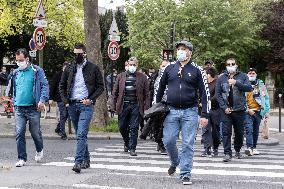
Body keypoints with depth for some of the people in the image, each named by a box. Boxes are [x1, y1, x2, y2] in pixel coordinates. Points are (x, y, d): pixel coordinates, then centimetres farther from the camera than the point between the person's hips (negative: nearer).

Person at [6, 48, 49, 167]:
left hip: (33, 108, -3)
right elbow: (10, 89, 24)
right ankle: (22, 158, 2)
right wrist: (13, 100, 13)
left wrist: (42, 100, -15)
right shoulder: (15, 73, 12)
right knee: (19, 134, -5)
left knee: (35, 132, 9)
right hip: (19, 108, 3)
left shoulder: (36, 71, -1)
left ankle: (39, 150, 37)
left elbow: (45, 85, -4)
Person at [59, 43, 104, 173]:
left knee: (81, 135, -15)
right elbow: (62, 86, 17)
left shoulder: (93, 68, 2)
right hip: (72, 105, 4)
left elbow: (100, 86, 3)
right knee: (80, 135, 12)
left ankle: (78, 162, -20)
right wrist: (65, 101, 4)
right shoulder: (69, 69, 11)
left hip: (86, 105, -4)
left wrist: (91, 99, -9)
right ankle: (86, 160, 23)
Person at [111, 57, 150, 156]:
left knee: (134, 128, -2)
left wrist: (146, 107, -4)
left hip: (136, 106, -2)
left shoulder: (142, 77, 7)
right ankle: (127, 143, 31)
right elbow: (115, 92, 10)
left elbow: (146, 94, 4)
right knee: (122, 127, 6)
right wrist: (114, 106, 4)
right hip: (123, 105, 2)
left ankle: (132, 148, 4)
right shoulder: (121, 76, 11)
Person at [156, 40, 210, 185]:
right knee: (168, 141, 0)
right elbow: (160, 88, 17)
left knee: (188, 144, -2)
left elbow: (205, 93, 1)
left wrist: (205, 115, -5)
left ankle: (185, 174, 4)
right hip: (172, 111, 2)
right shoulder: (169, 68, 9)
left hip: (190, 112, -2)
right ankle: (175, 162, 28)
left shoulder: (197, 70, 2)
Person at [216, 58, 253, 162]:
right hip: (226, 110, 0)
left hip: (239, 109, 0)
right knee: (226, 132, -7)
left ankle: (237, 150, 30)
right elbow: (218, 94, 4)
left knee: (239, 132, 11)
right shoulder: (221, 78, 7)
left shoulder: (242, 76, 5)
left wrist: (236, 82, -22)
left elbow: (249, 88, -9)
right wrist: (224, 107, -7)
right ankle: (227, 153, -4)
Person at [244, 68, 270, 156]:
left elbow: (266, 98, 12)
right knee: (249, 129, -17)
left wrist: (267, 111, 6)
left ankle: (254, 147, 20)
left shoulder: (261, 85, 10)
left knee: (256, 131, 10)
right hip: (248, 112, -3)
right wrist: (248, 109, -11)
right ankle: (249, 148, -25)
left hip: (258, 111, 3)